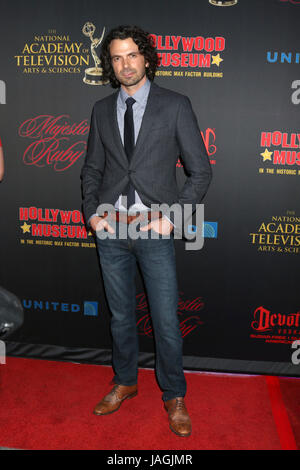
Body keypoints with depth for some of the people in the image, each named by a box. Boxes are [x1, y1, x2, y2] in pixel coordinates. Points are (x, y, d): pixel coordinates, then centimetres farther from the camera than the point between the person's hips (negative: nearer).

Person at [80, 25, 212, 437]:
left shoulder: (175, 106, -1)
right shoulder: (102, 110, 9)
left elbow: (201, 171, -2)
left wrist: (173, 216, -12)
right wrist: (91, 211, 1)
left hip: (155, 229, -3)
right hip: (111, 227, 4)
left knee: (166, 321, 2)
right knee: (120, 314, 16)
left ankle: (174, 397, 25)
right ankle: (125, 382, 37)